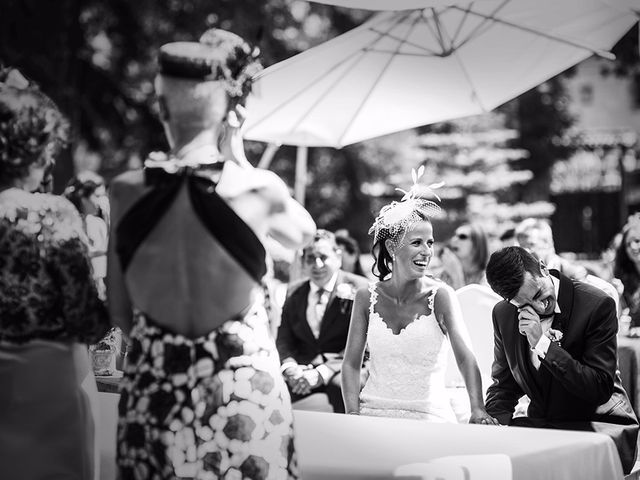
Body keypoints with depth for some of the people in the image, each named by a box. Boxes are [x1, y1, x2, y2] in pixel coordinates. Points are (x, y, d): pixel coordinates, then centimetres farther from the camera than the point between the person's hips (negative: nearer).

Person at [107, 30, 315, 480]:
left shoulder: (126, 191, -6)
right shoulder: (257, 188, -12)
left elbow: (120, 313, 2)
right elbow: (304, 232, 11)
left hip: (152, 394, 2)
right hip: (243, 391, -2)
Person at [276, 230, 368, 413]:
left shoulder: (357, 289, -2)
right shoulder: (295, 294, 15)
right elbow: (284, 340, 11)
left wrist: (323, 373, -21)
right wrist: (291, 368, -13)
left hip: (341, 370, -4)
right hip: (303, 367, 4)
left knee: (342, 387, -38)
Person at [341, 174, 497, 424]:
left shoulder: (440, 296, -6)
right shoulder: (367, 297, 2)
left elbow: (465, 357, -16)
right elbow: (351, 363, 7)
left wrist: (477, 410, -31)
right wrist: (353, 415, -7)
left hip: (428, 415, -1)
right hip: (374, 412, 1)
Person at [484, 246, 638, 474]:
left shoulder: (597, 305, -15)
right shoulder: (504, 314, 1)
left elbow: (600, 389, -17)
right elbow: (503, 387, 12)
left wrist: (543, 344, -24)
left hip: (600, 425, -4)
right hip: (543, 425, 4)